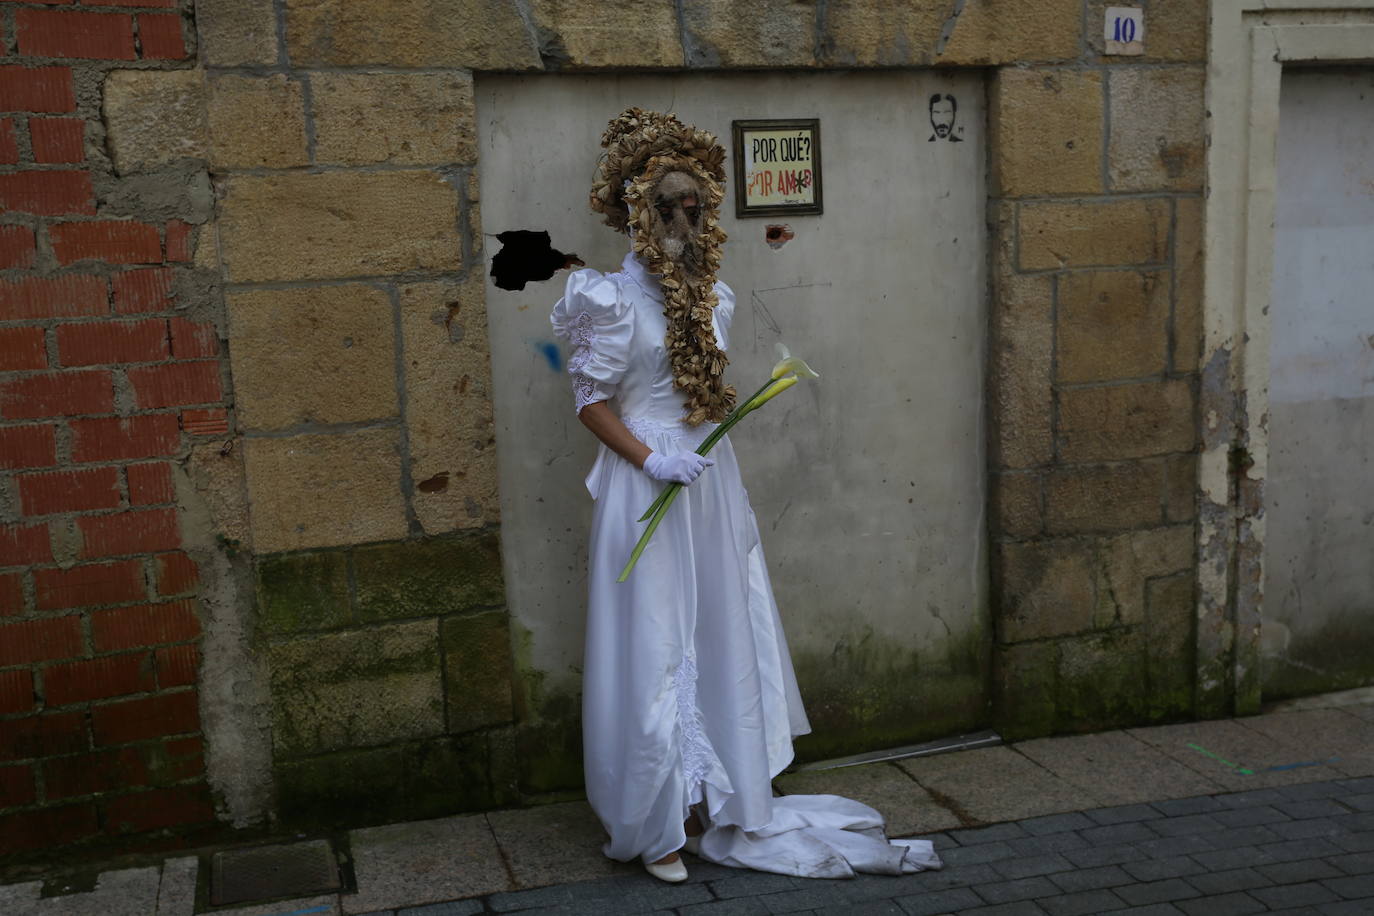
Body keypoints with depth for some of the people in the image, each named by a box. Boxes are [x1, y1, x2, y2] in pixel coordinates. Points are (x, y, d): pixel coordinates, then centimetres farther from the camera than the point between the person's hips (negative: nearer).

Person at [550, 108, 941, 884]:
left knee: (718, 640, 10)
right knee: (655, 649, -1)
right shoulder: (618, 301, -9)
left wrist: (738, 498, 17)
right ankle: (657, 826, 10)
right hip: (647, 491, -6)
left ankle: (713, 805, 23)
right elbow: (591, 400, -8)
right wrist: (652, 459, -21)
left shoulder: (713, 296, 9)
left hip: (711, 484, 6)